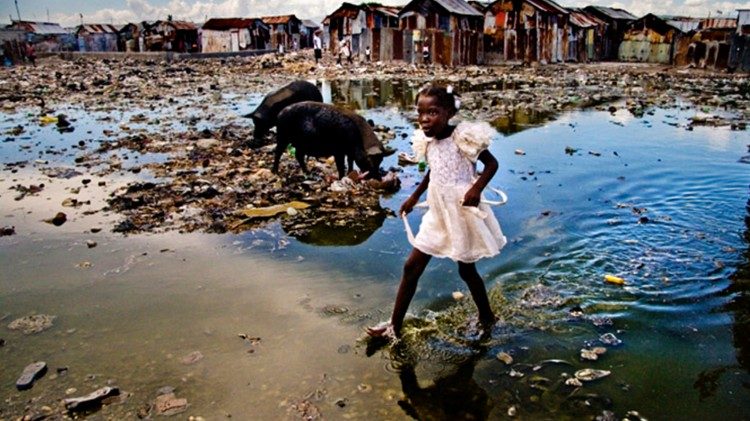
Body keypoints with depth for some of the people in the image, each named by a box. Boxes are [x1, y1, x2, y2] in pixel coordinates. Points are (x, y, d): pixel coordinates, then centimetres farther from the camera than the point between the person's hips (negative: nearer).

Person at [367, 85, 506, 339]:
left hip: (462, 213, -7)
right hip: (437, 214, 7)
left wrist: (476, 188, -31)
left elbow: (491, 163, -15)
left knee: (466, 270, 10)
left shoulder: (463, 137, -18)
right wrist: (414, 197, 27)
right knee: (411, 267, 6)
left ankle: (487, 317, 36)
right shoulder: (428, 142, 2)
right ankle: (395, 326, 18)